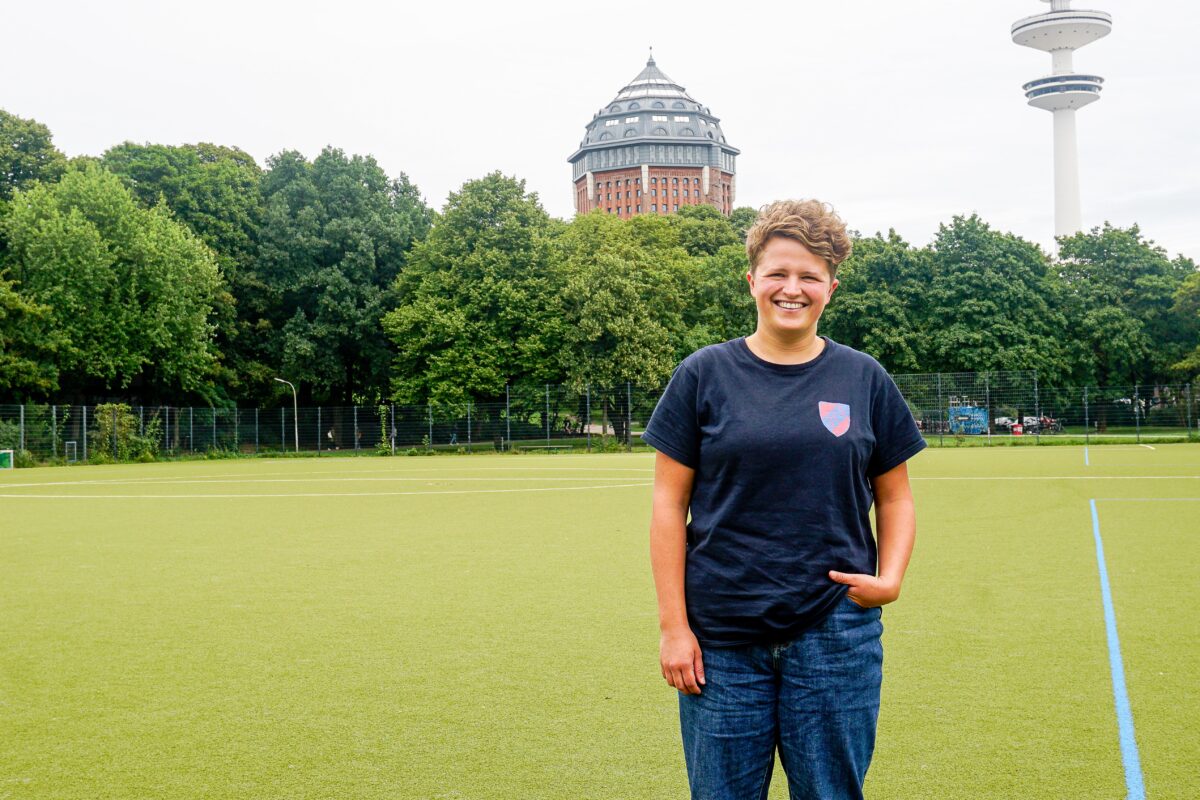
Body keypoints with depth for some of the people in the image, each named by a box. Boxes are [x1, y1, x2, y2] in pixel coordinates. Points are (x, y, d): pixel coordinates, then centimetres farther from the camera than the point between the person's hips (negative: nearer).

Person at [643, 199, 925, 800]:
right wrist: (673, 626, -4)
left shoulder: (865, 379, 5)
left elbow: (894, 496, 13)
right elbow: (669, 506, 0)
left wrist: (890, 579, -5)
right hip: (721, 642, -1)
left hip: (837, 634, 1)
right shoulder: (703, 376, 0)